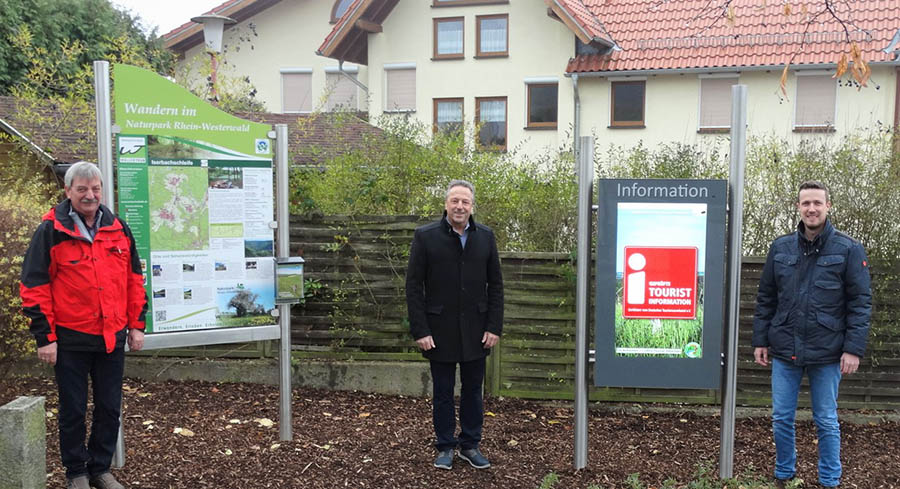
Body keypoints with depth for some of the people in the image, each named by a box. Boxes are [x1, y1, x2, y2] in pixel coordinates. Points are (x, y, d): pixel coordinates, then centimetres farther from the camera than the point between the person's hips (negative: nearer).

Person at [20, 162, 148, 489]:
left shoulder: (118, 228, 6)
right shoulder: (51, 231, -6)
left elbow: (134, 279, 12)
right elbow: (34, 286, -7)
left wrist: (137, 325, 8)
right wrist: (45, 337, -10)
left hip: (112, 337, 4)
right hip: (70, 339, -4)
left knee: (110, 408, 11)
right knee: (73, 410, 9)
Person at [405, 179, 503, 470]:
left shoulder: (485, 237, 4)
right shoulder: (425, 236, -5)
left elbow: (495, 285, 6)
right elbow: (414, 287, -5)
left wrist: (494, 327, -2)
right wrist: (420, 331, -10)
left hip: (476, 332, 3)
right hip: (440, 331, -2)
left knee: (473, 390, 12)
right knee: (443, 392, 9)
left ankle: (470, 445, 26)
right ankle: (445, 447, 23)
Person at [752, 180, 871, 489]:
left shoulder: (848, 250, -5)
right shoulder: (780, 248, 4)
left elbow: (860, 303, -6)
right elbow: (765, 299, 8)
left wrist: (853, 348, -11)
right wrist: (760, 341, 6)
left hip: (827, 353, -3)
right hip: (784, 351, 3)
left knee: (826, 422, 9)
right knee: (781, 418, 10)